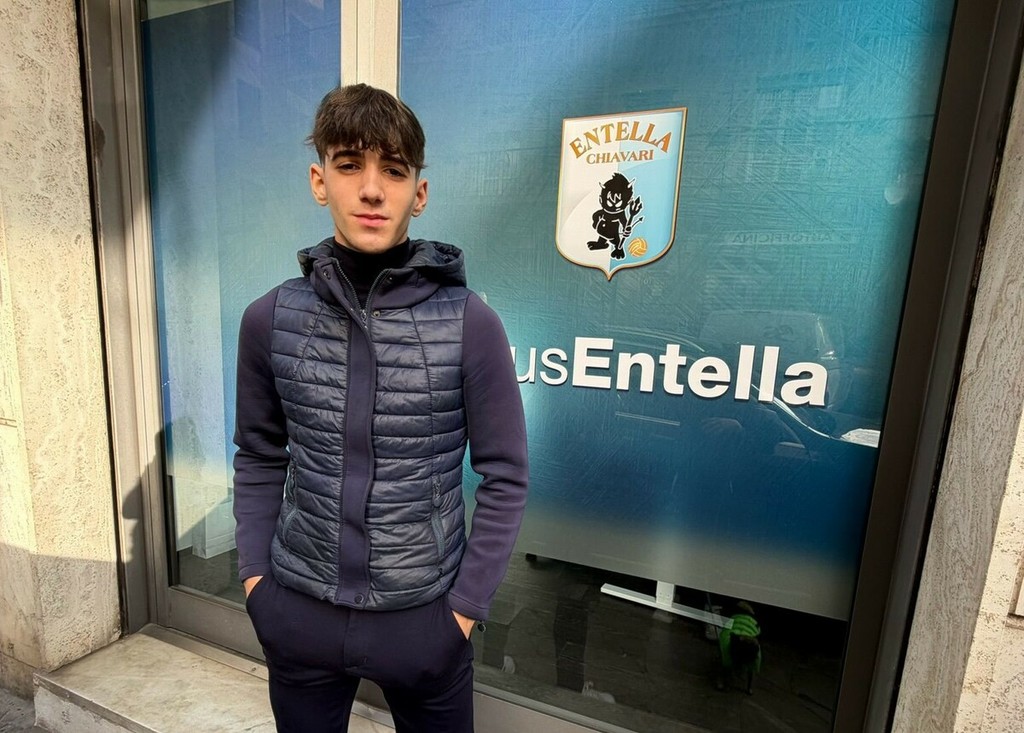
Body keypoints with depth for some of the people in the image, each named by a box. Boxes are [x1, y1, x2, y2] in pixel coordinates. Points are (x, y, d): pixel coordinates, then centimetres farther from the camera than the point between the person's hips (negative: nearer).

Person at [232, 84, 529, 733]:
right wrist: (254, 572, 1)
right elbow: (260, 459, 5)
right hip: (298, 610, 3)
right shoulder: (269, 320, -6)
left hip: (422, 613, -2)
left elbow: (505, 478, -10)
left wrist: (466, 606, -8)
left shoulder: (471, 325, -16)